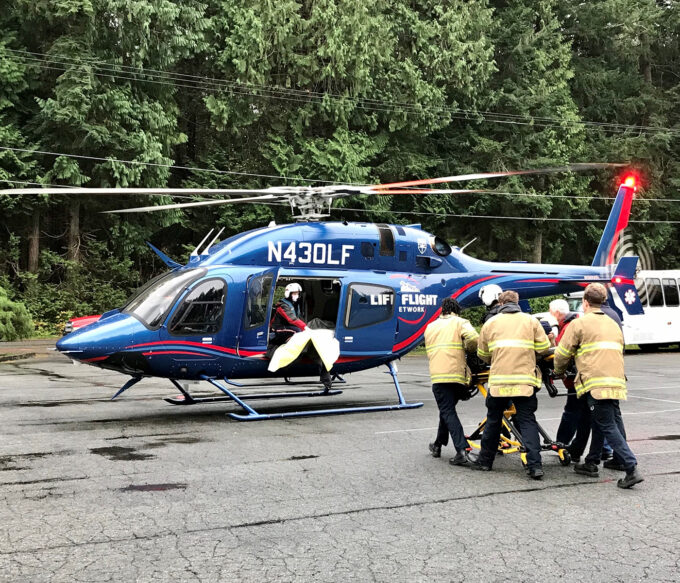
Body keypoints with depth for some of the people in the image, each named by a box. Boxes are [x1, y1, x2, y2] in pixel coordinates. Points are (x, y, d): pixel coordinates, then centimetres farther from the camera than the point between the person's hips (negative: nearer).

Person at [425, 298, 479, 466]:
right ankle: (438, 444, 31)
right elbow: (473, 338, -12)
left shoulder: (430, 327, 21)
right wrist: (470, 349, 7)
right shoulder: (460, 322, 7)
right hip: (457, 373, 0)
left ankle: (462, 450, -16)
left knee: (447, 412, -2)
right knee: (448, 409, 18)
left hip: (437, 375, 1)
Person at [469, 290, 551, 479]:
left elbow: (482, 354, 14)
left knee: (493, 421, 16)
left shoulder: (490, 323, 9)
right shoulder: (531, 321, 7)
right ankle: (535, 465, -8)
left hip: (498, 380, 1)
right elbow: (544, 348, 3)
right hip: (524, 380, -1)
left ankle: (485, 460, 24)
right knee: (527, 421, 2)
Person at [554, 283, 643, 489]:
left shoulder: (580, 323, -1)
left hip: (595, 383, -7)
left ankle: (632, 469, -15)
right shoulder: (614, 325, 20)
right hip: (616, 383, 7)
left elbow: (562, 354, 3)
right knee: (600, 425, 18)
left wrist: (558, 371, 23)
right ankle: (591, 463, 27)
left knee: (609, 427, -7)